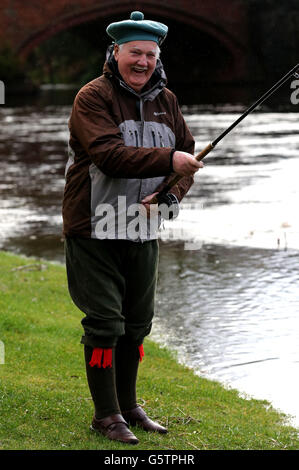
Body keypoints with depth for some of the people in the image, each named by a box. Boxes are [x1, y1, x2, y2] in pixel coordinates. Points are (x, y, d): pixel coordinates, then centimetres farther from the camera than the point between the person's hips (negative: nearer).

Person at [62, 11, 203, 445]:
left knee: (137, 322, 14)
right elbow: (109, 154, -26)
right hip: (94, 230, -6)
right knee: (105, 322, -6)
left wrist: (171, 194, -8)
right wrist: (169, 160, -36)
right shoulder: (93, 98, -12)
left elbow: (187, 154, 12)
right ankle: (106, 414, 6)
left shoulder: (165, 100, 8)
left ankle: (128, 406, 28)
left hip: (143, 230, 6)